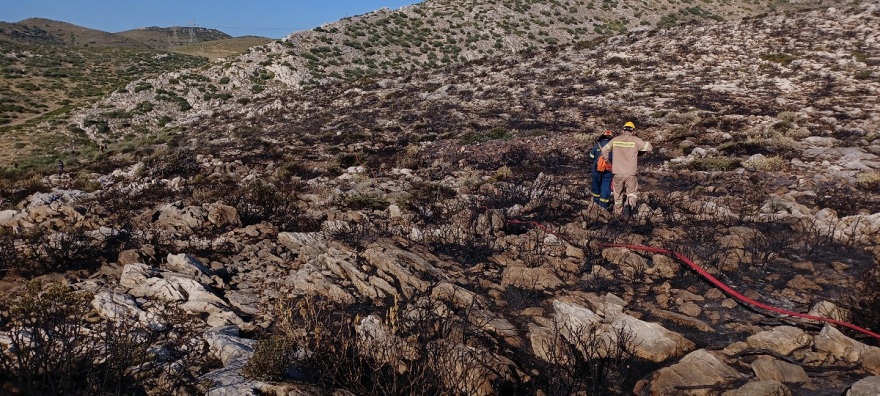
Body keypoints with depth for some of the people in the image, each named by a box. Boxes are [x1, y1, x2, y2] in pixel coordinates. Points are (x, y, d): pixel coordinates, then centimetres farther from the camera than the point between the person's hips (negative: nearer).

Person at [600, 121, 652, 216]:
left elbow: (604, 149, 7)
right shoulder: (635, 140, -5)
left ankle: (618, 211, 29)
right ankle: (630, 204, -14)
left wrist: (607, 160, 20)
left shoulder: (615, 139, 2)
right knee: (632, 192, 13)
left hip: (618, 172, 2)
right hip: (631, 173, -2)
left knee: (618, 192, 19)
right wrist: (638, 152, 16)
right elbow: (648, 147, 0)